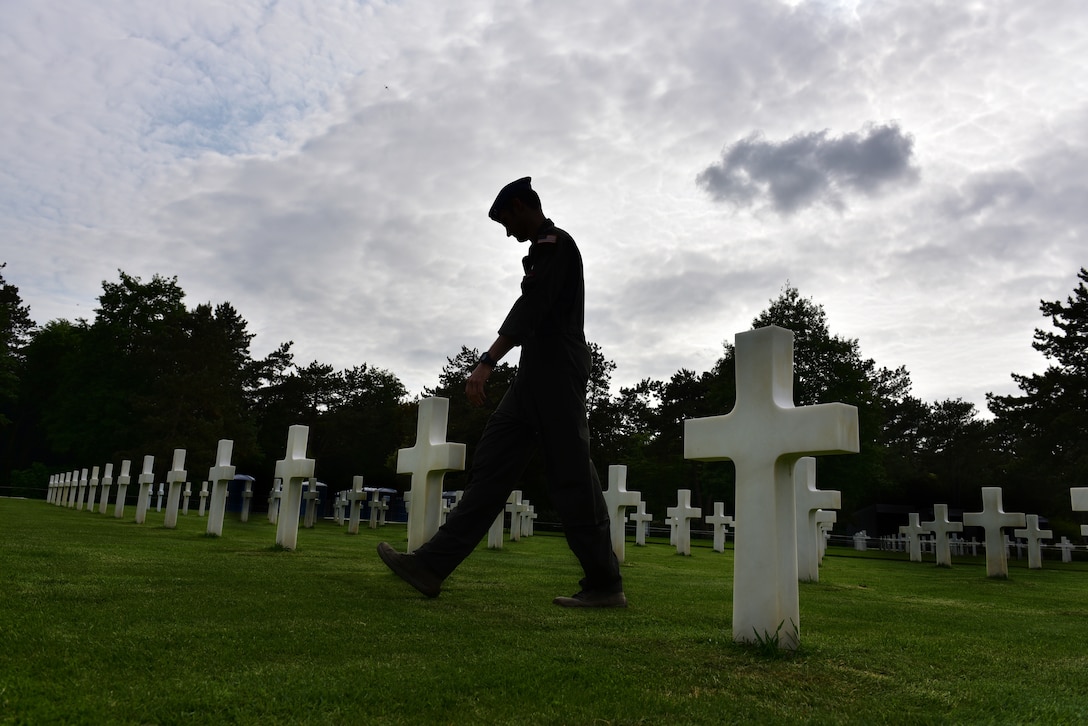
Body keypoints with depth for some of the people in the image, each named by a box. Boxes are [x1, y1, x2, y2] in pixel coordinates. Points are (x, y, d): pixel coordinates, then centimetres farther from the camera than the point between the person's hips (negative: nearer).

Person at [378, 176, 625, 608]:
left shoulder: (554, 243, -6)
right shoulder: (547, 249, 25)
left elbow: (530, 308, -20)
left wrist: (487, 363, -27)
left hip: (556, 372, -10)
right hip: (537, 376, 10)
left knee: (570, 475, -8)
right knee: (492, 462, 2)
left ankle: (605, 585, 0)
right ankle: (432, 564, 1)